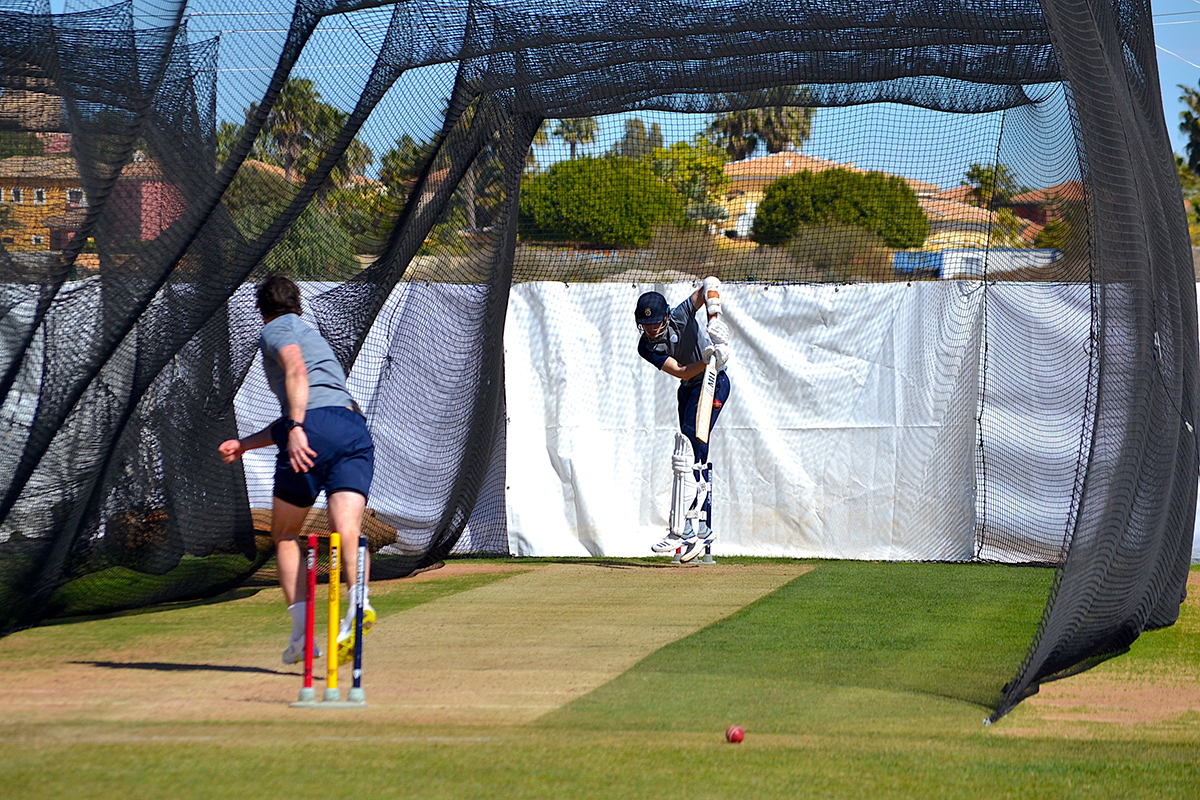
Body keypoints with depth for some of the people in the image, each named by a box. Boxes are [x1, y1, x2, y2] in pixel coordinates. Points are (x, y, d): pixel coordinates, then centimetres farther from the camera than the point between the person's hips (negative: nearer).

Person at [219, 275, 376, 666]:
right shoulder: (313, 337, 38)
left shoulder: (277, 329, 12)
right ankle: (358, 598, -45)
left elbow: (296, 370, -11)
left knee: (285, 534, 13)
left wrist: (295, 429, -21)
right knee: (346, 529, -14)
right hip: (356, 427, 6)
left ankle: (302, 635, 4)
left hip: (316, 429, -6)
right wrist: (245, 444, 45)